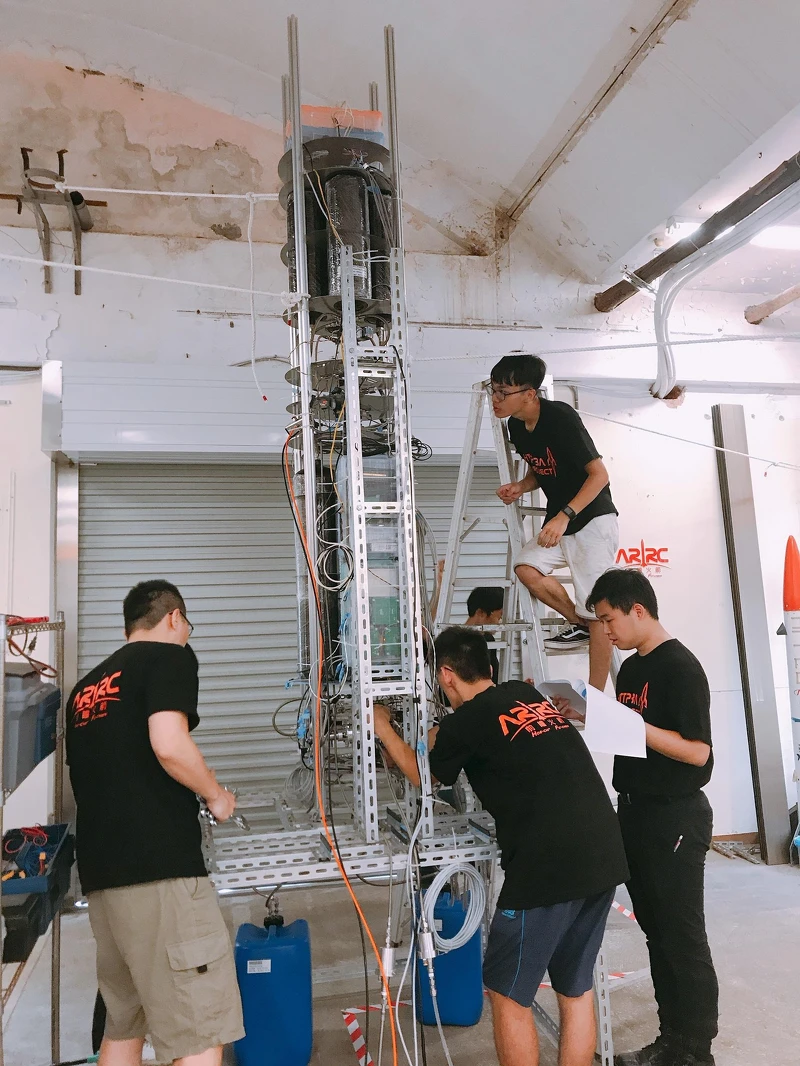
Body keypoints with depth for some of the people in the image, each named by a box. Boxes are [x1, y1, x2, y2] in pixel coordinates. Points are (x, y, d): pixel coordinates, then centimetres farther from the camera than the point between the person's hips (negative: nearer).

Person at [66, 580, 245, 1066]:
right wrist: (217, 795, -4)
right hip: (160, 866, -8)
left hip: (100, 870, 9)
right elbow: (169, 744, -20)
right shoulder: (169, 657, -4)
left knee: (123, 1024, 20)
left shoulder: (86, 686, 19)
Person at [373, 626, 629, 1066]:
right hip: (604, 856, 8)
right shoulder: (528, 695, 13)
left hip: (549, 867, -7)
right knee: (576, 990, 21)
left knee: (508, 994, 12)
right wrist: (441, 741, 39)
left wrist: (383, 728, 28)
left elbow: (425, 775, 15)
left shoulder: (464, 722, -6)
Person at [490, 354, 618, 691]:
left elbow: (599, 474, -23)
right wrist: (520, 487, -5)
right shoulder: (516, 427, 2)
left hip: (593, 519, -8)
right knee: (526, 568, -13)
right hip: (559, 522, 8)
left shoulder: (560, 417, -22)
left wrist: (564, 516, -31)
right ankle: (578, 624, 10)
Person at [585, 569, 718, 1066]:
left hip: (675, 816, -8)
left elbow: (697, 750, -21)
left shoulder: (681, 667, -16)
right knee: (656, 931, 16)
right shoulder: (630, 668, 11)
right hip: (636, 811, 9)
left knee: (683, 936, 4)